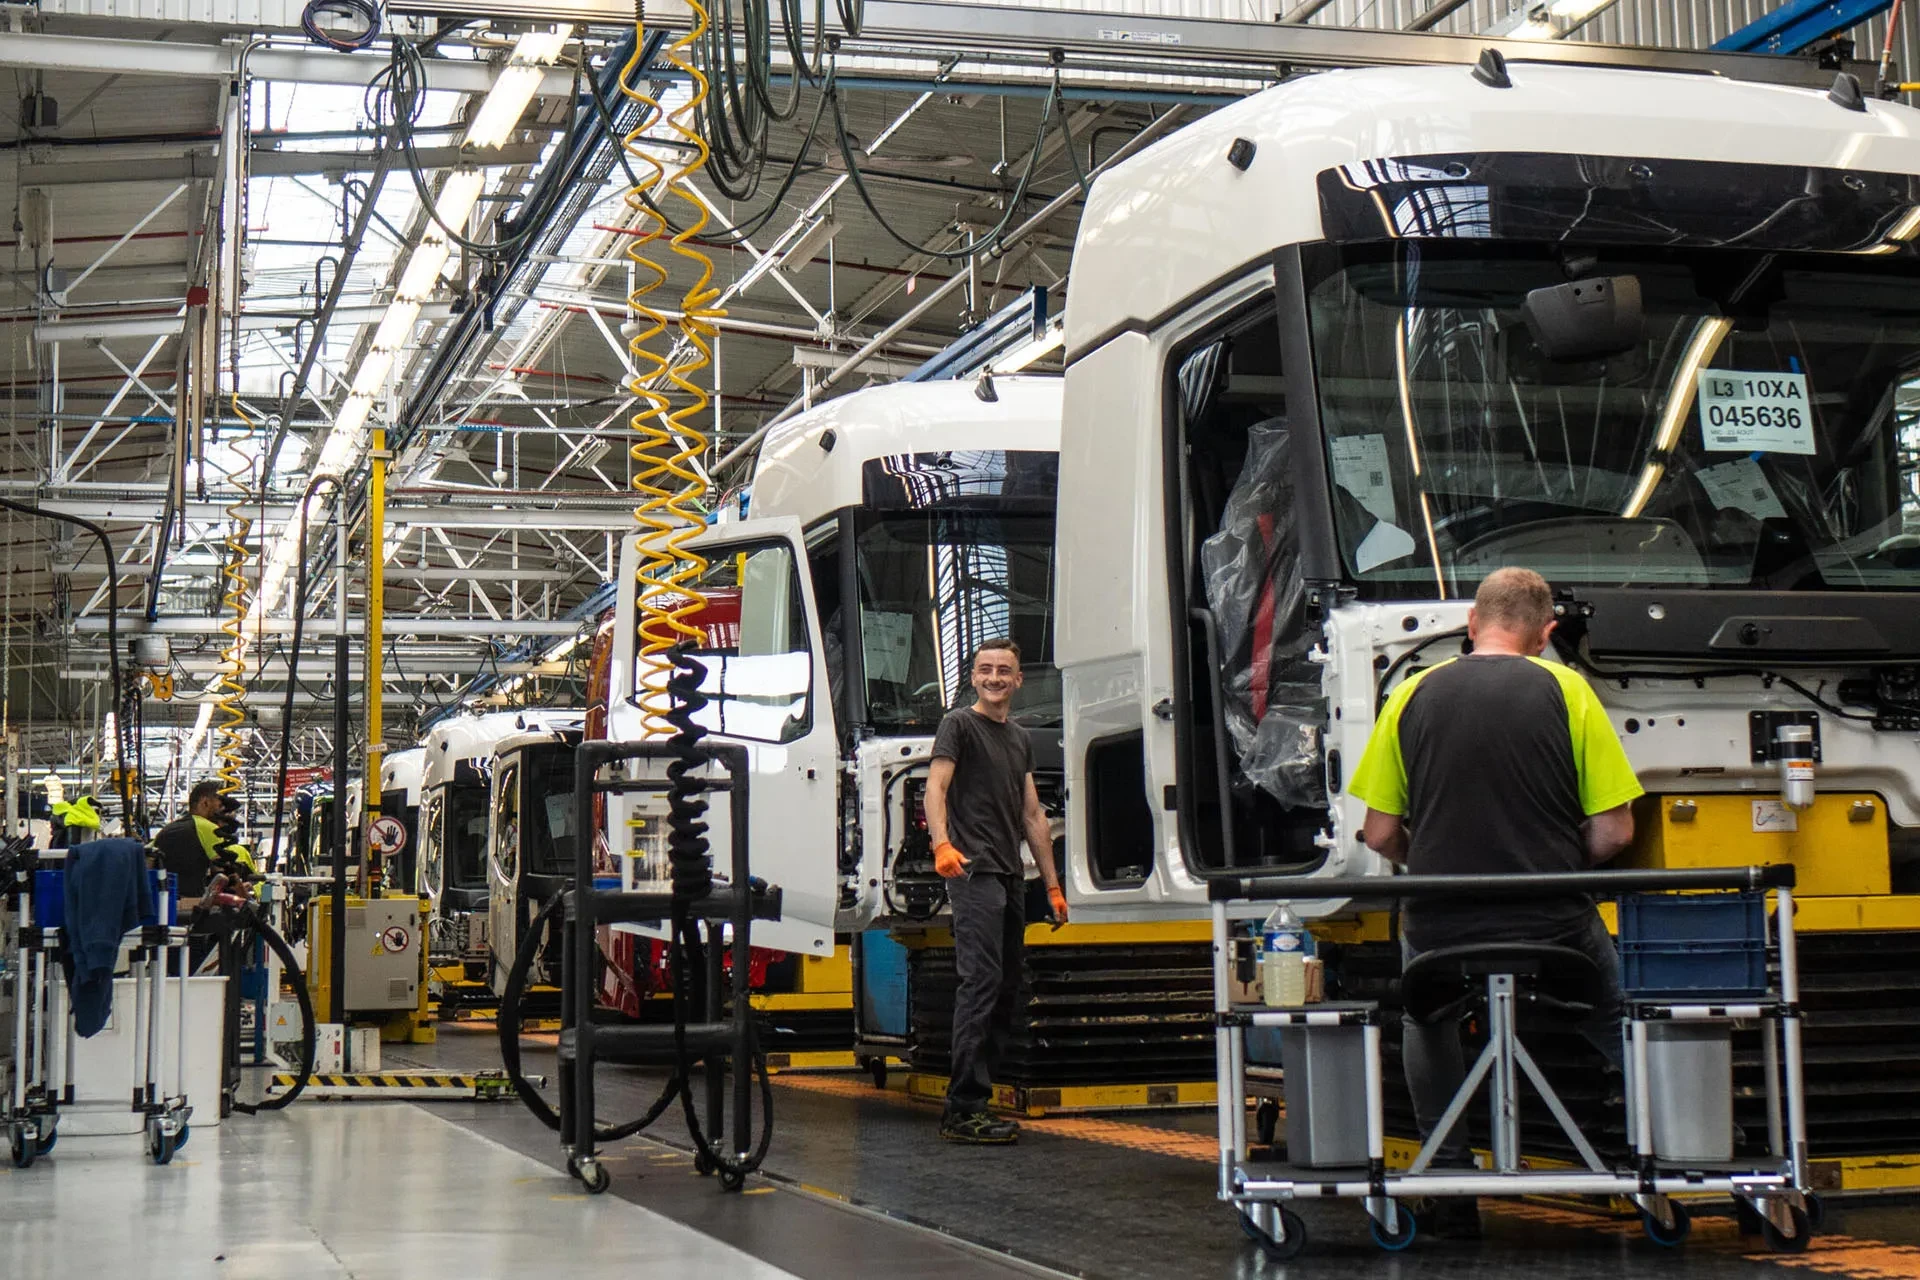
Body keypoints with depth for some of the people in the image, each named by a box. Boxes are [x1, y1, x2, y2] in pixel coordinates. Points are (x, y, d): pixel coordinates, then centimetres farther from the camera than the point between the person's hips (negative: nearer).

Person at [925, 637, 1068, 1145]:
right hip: (974, 871, -8)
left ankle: (976, 1096, 14)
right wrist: (941, 844, -33)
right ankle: (963, 1110, -18)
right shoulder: (960, 725, 0)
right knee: (981, 980, -16)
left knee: (1007, 988, 8)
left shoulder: (1019, 738, 22)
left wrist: (1052, 885, 20)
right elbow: (936, 785, -15)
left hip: (1011, 875, 8)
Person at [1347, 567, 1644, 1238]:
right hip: (1554, 930, -1)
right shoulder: (1566, 691, 0)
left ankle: (1452, 1191, 26)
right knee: (1621, 1020, 29)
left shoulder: (1412, 695, 3)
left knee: (1424, 1011, 34)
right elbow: (1613, 833, -3)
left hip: (1441, 934, 1)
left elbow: (1380, 834, 4)